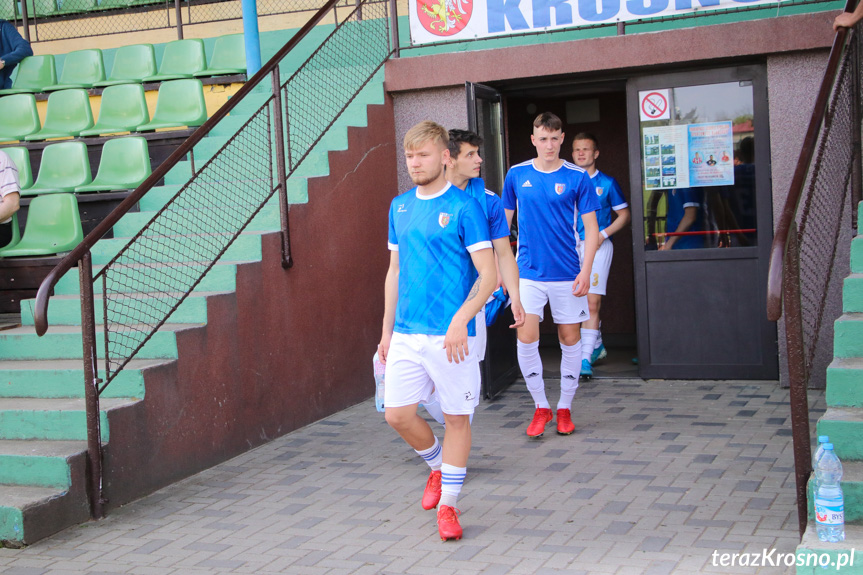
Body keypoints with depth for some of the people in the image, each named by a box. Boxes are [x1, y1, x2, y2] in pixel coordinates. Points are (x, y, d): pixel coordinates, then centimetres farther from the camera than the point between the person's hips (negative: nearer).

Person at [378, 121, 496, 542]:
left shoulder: (464, 207, -7)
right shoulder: (400, 207, 11)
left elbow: (488, 275, -11)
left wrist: (460, 320, -23)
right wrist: (387, 329, 16)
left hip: (450, 335, -5)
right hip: (406, 333, 5)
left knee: (456, 417, 4)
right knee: (397, 414, 4)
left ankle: (448, 505, 18)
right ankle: (438, 467, 32)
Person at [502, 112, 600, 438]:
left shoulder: (577, 177, -2)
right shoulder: (517, 175, 3)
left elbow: (591, 228, -1)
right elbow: (504, 221, 12)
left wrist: (586, 271, -10)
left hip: (567, 274, -1)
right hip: (528, 273, 1)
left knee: (570, 339, 5)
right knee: (526, 338, -7)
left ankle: (565, 408, 21)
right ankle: (540, 407, 11)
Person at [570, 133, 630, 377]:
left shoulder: (607, 183, 2)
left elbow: (624, 214, 5)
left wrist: (603, 234, -8)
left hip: (598, 246, -4)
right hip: (572, 246, 4)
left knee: (592, 301, -12)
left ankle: (585, 358, -12)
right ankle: (597, 345, 30)